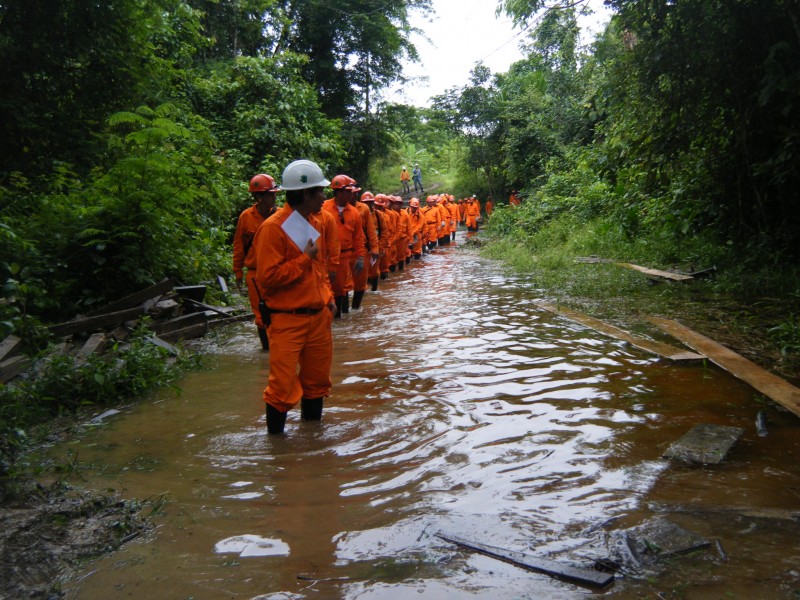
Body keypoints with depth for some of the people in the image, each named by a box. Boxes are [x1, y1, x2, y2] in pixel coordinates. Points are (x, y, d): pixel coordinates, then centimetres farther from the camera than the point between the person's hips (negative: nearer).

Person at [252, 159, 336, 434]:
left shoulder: (315, 224, 11)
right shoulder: (273, 228, -15)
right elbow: (267, 277, -20)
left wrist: (328, 297, 11)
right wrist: (304, 259, -17)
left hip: (318, 316, 8)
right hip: (287, 320, -7)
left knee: (318, 377, 16)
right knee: (284, 383, -2)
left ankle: (312, 422, 33)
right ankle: (275, 433, 15)